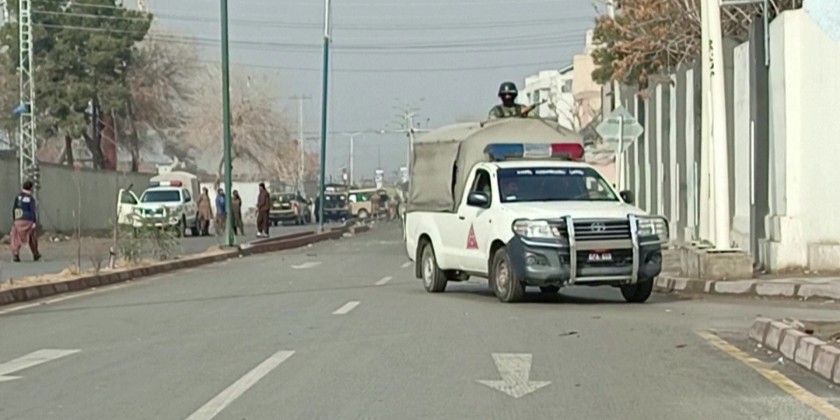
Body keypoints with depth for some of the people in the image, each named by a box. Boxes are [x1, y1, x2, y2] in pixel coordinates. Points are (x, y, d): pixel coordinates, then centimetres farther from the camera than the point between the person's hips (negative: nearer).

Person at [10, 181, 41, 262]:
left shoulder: (18, 196, 4)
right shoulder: (31, 198, -7)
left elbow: (14, 209, 5)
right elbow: (33, 210, -12)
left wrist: (14, 219, 13)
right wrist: (34, 222, -11)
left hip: (18, 221, 2)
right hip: (28, 221, -2)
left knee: (17, 239, 0)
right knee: (32, 238, 15)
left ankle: (15, 254, -20)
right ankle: (35, 255, 28)